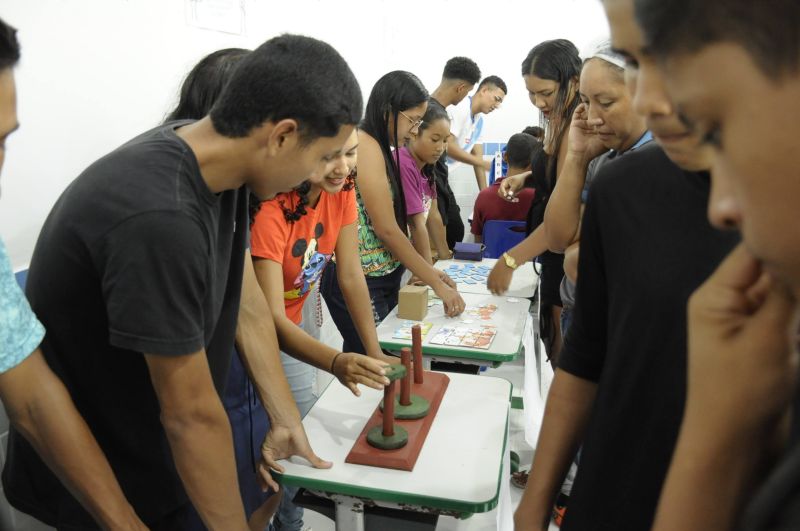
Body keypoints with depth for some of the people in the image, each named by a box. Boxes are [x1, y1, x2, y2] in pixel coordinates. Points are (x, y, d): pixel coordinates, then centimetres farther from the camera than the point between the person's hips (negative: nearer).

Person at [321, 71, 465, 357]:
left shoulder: (380, 148, 13)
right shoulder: (365, 146, -15)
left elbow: (391, 222, 11)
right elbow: (386, 229, -17)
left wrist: (426, 268, 7)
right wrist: (437, 284, -12)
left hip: (384, 276, 9)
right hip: (360, 280, -9)